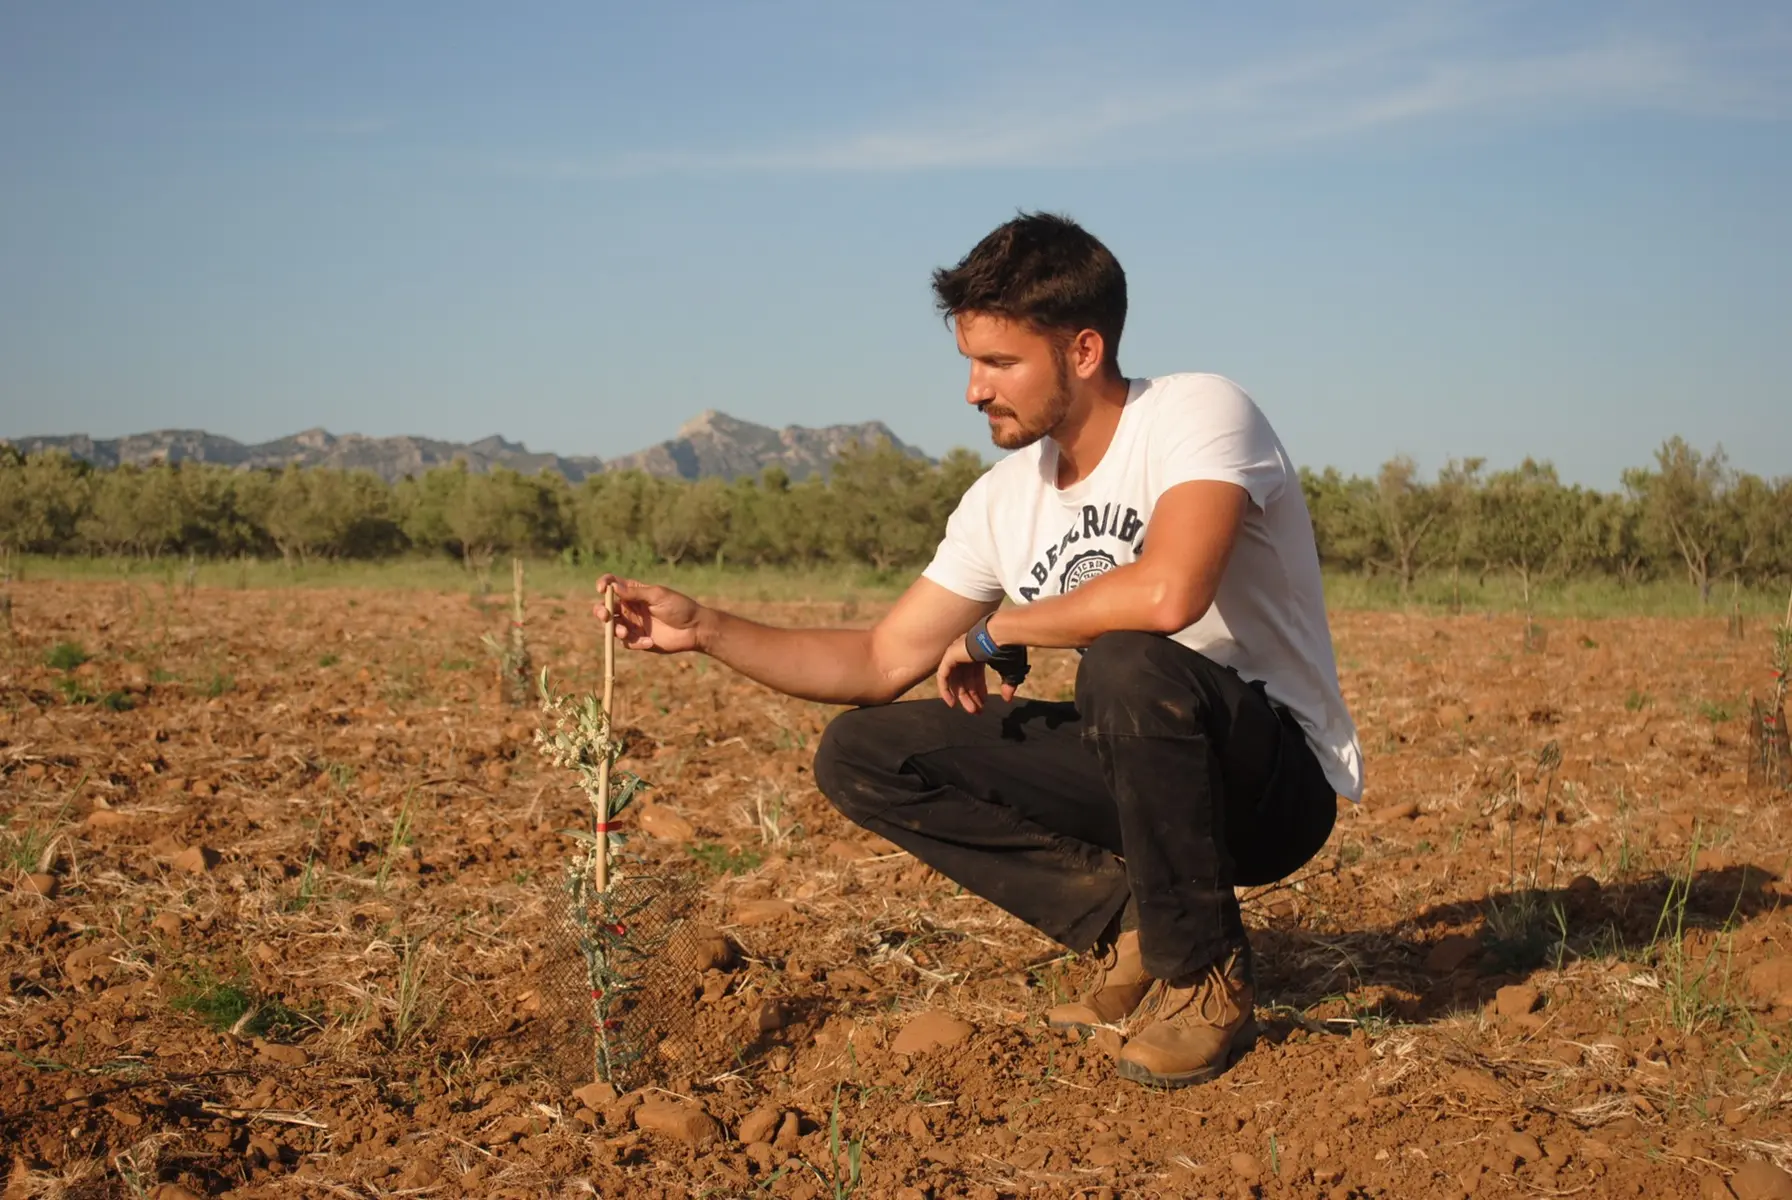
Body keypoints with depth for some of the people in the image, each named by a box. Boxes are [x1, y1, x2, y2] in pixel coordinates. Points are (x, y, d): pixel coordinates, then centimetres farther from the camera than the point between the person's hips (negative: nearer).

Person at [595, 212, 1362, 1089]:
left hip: (1281, 781, -6)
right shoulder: (1005, 499, 2)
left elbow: (1167, 592, -39)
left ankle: (1202, 975, -15)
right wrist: (704, 629, -6)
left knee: (1129, 665, -38)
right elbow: (882, 664, 6)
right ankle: (1132, 931, -2)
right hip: (1143, 776, 7)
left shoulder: (1197, 414, -19)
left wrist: (995, 632, -22)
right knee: (860, 756, -3)